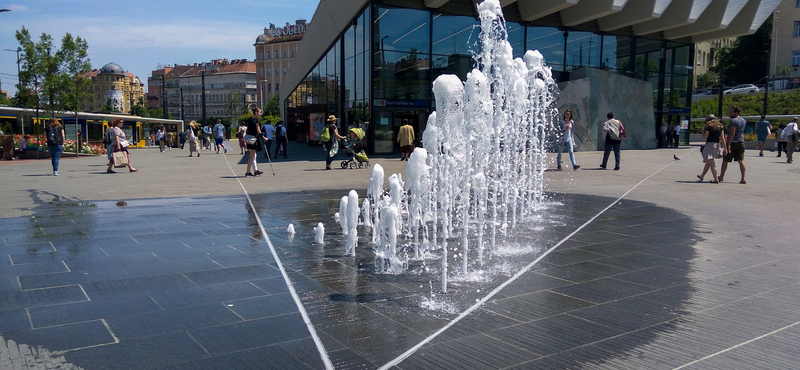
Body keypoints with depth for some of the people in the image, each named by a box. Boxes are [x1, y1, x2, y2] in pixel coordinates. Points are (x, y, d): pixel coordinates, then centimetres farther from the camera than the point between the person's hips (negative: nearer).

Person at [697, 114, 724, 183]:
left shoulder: (709, 127, -9)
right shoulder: (720, 127, 9)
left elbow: (704, 138, -7)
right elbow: (722, 138, 9)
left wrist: (703, 131, 8)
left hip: (710, 144, -7)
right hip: (717, 145, 7)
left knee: (711, 162, -8)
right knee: (708, 162, 19)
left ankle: (716, 179, -15)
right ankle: (702, 176, 33)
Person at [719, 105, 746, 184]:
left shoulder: (733, 121, -15)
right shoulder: (743, 120, 12)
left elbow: (732, 133, -22)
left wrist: (728, 145, -24)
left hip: (732, 143, -7)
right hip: (741, 142, 7)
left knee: (725, 160, 7)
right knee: (741, 160, 3)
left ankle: (721, 177, 19)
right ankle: (743, 179, -5)